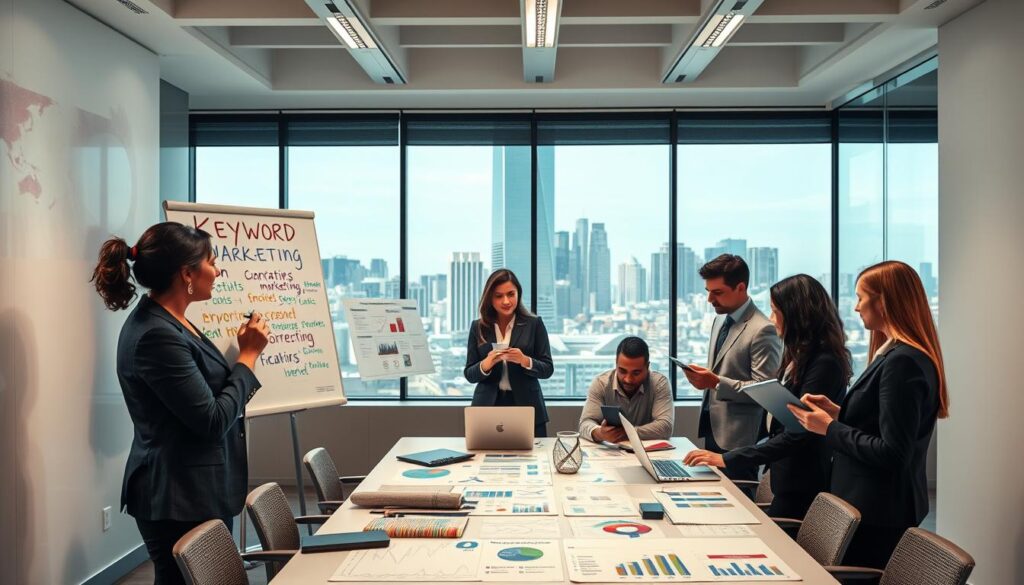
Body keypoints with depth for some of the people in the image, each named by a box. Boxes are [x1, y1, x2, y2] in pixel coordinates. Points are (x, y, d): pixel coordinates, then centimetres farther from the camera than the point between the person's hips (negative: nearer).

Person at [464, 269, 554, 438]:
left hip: (526, 407, -1)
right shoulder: (478, 327, 4)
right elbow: (469, 375, 4)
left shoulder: (534, 324, 0)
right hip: (488, 408, 1)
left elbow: (547, 369, 0)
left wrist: (525, 361, -19)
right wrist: (486, 364, -17)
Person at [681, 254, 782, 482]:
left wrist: (716, 382, -25)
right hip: (712, 429, 8)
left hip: (738, 438, -8)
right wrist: (704, 378, 8)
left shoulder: (762, 330, -16)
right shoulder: (720, 319, 12)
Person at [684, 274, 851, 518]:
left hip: (803, 489, -8)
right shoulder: (800, 358, 10)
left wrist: (727, 459, -26)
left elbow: (798, 435, -24)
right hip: (788, 479, 8)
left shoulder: (824, 363, -19)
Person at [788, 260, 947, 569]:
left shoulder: (901, 362, -22)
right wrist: (839, 412, 4)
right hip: (876, 506, 9)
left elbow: (892, 453, -24)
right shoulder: (897, 354, 9)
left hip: (878, 514, -9)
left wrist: (829, 428, -16)